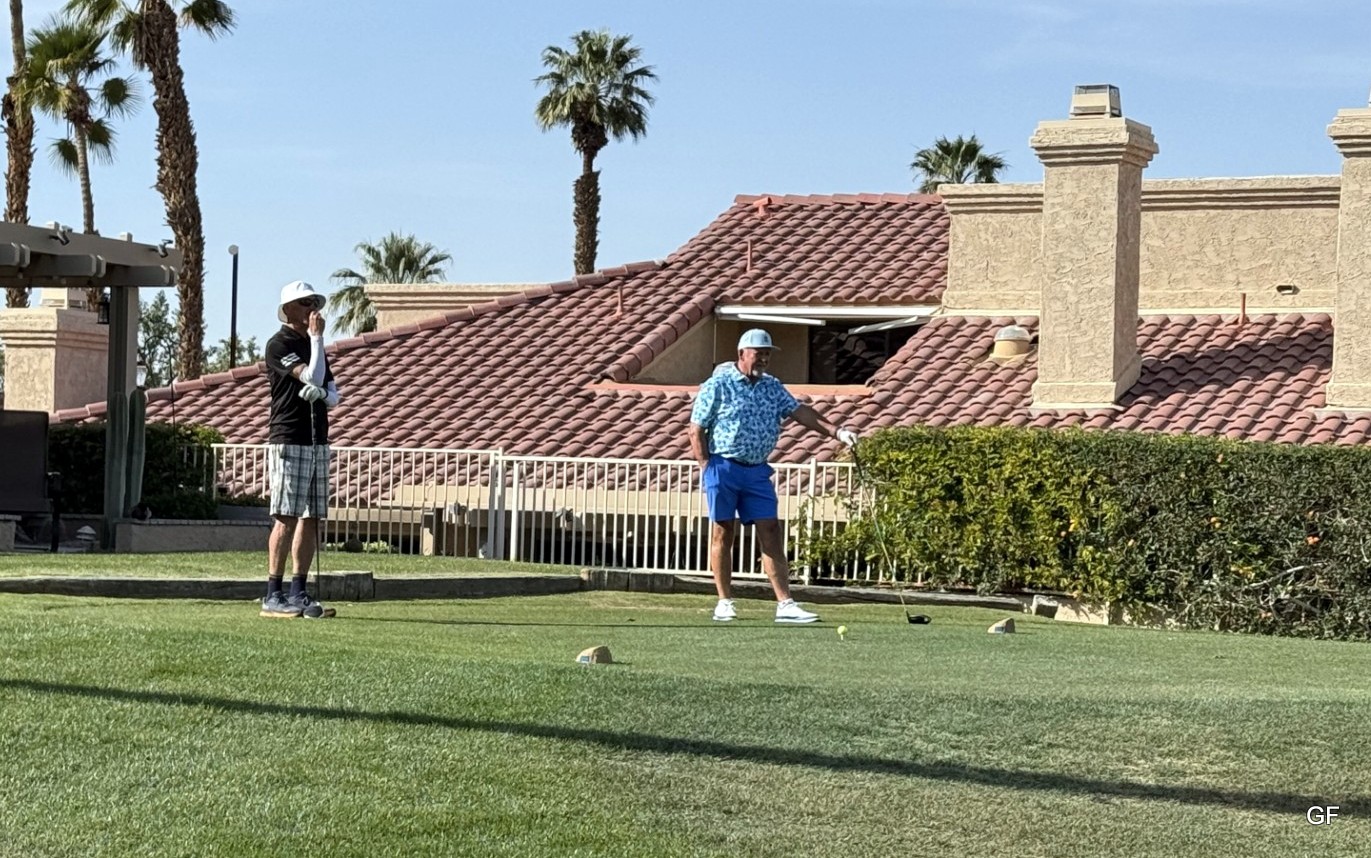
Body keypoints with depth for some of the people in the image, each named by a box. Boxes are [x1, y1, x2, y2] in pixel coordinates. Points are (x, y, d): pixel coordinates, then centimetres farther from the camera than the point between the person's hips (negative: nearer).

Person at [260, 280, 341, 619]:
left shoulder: (313, 344, 20)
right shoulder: (279, 344, -5)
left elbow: (332, 394, 17)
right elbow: (313, 377, -18)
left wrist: (322, 393, -6)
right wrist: (316, 337, -8)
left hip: (317, 441, 8)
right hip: (288, 441, -8)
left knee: (311, 519, 5)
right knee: (286, 518, -11)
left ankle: (298, 593, 8)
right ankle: (273, 596, -10)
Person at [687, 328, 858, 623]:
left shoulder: (773, 387, 11)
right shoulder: (717, 385, -6)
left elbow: (799, 411, 2)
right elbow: (696, 430, -5)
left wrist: (836, 431, -11)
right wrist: (707, 469, -12)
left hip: (757, 470, 5)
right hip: (723, 467, -5)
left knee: (771, 533, -1)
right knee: (723, 534, 3)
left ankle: (785, 604, -3)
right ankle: (724, 603, 11)